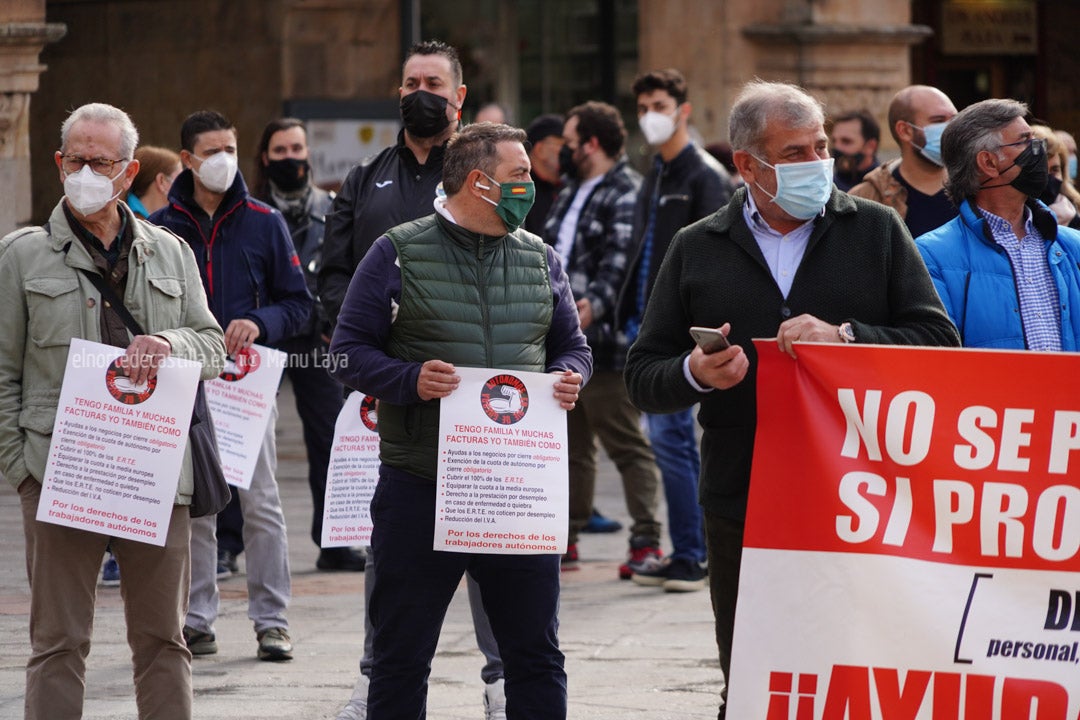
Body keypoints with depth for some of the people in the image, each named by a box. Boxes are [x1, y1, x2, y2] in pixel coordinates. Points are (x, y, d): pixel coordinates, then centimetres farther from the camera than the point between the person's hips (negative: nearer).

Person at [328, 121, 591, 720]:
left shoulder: (539, 258, 12)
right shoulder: (397, 254, -1)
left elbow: (572, 346, 20)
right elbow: (350, 352, -2)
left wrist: (568, 378, -3)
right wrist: (411, 379, -19)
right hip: (419, 487, -3)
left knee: (536, 654, 6)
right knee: (401, 657, 4)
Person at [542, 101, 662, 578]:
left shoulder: (626, 194, -10)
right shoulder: (569, 195, 20)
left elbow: (621, 261, -22)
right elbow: (547, 256, 26)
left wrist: (595, 302, -35)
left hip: (602, 342, -10)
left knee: (627, 445, -6)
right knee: (569, 445, 15)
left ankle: (646, 543, -5)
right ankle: (565, 541, 23)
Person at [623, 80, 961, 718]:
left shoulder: (877, 230, 8)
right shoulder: (697, 250, 11)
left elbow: (939, 341, 1)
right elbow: (643, 378, 12)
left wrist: (845, 336, -13)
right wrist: (696, 374, -10)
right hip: (743, 514, 1)